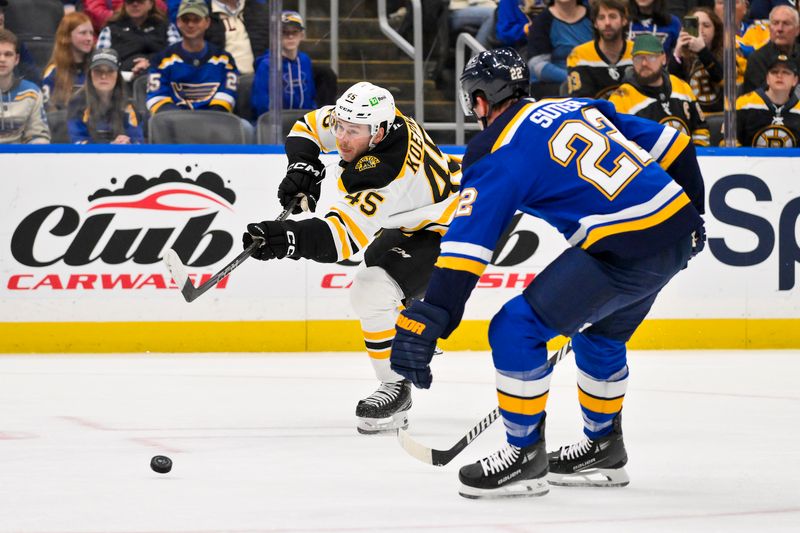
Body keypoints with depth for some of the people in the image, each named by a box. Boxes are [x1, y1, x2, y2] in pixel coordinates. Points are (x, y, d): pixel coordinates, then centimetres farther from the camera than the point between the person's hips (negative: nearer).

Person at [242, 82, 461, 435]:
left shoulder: (384, 176, -40)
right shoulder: (361, 119, -15)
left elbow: (345, 235, -46)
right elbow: (309, 126, 2)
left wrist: (287, 239, -59)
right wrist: (303, 167, -16)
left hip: (444, 232, -11)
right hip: (404, 223, 11)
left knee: (372, 293, -27)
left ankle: (396, 388, -12)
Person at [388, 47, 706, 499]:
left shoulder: (501, 154, -3)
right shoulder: (579, 107, 18)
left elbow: (467, 246, -12)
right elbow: (673, 146, 20)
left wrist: (426, 323, -15)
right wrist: (690, 215, 33)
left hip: (626, 251, -9)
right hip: (679, 233, 9)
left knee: (517, 329, -1)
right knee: (600, 335, 30)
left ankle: (525, 456, 6)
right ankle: (604, 449, 41)